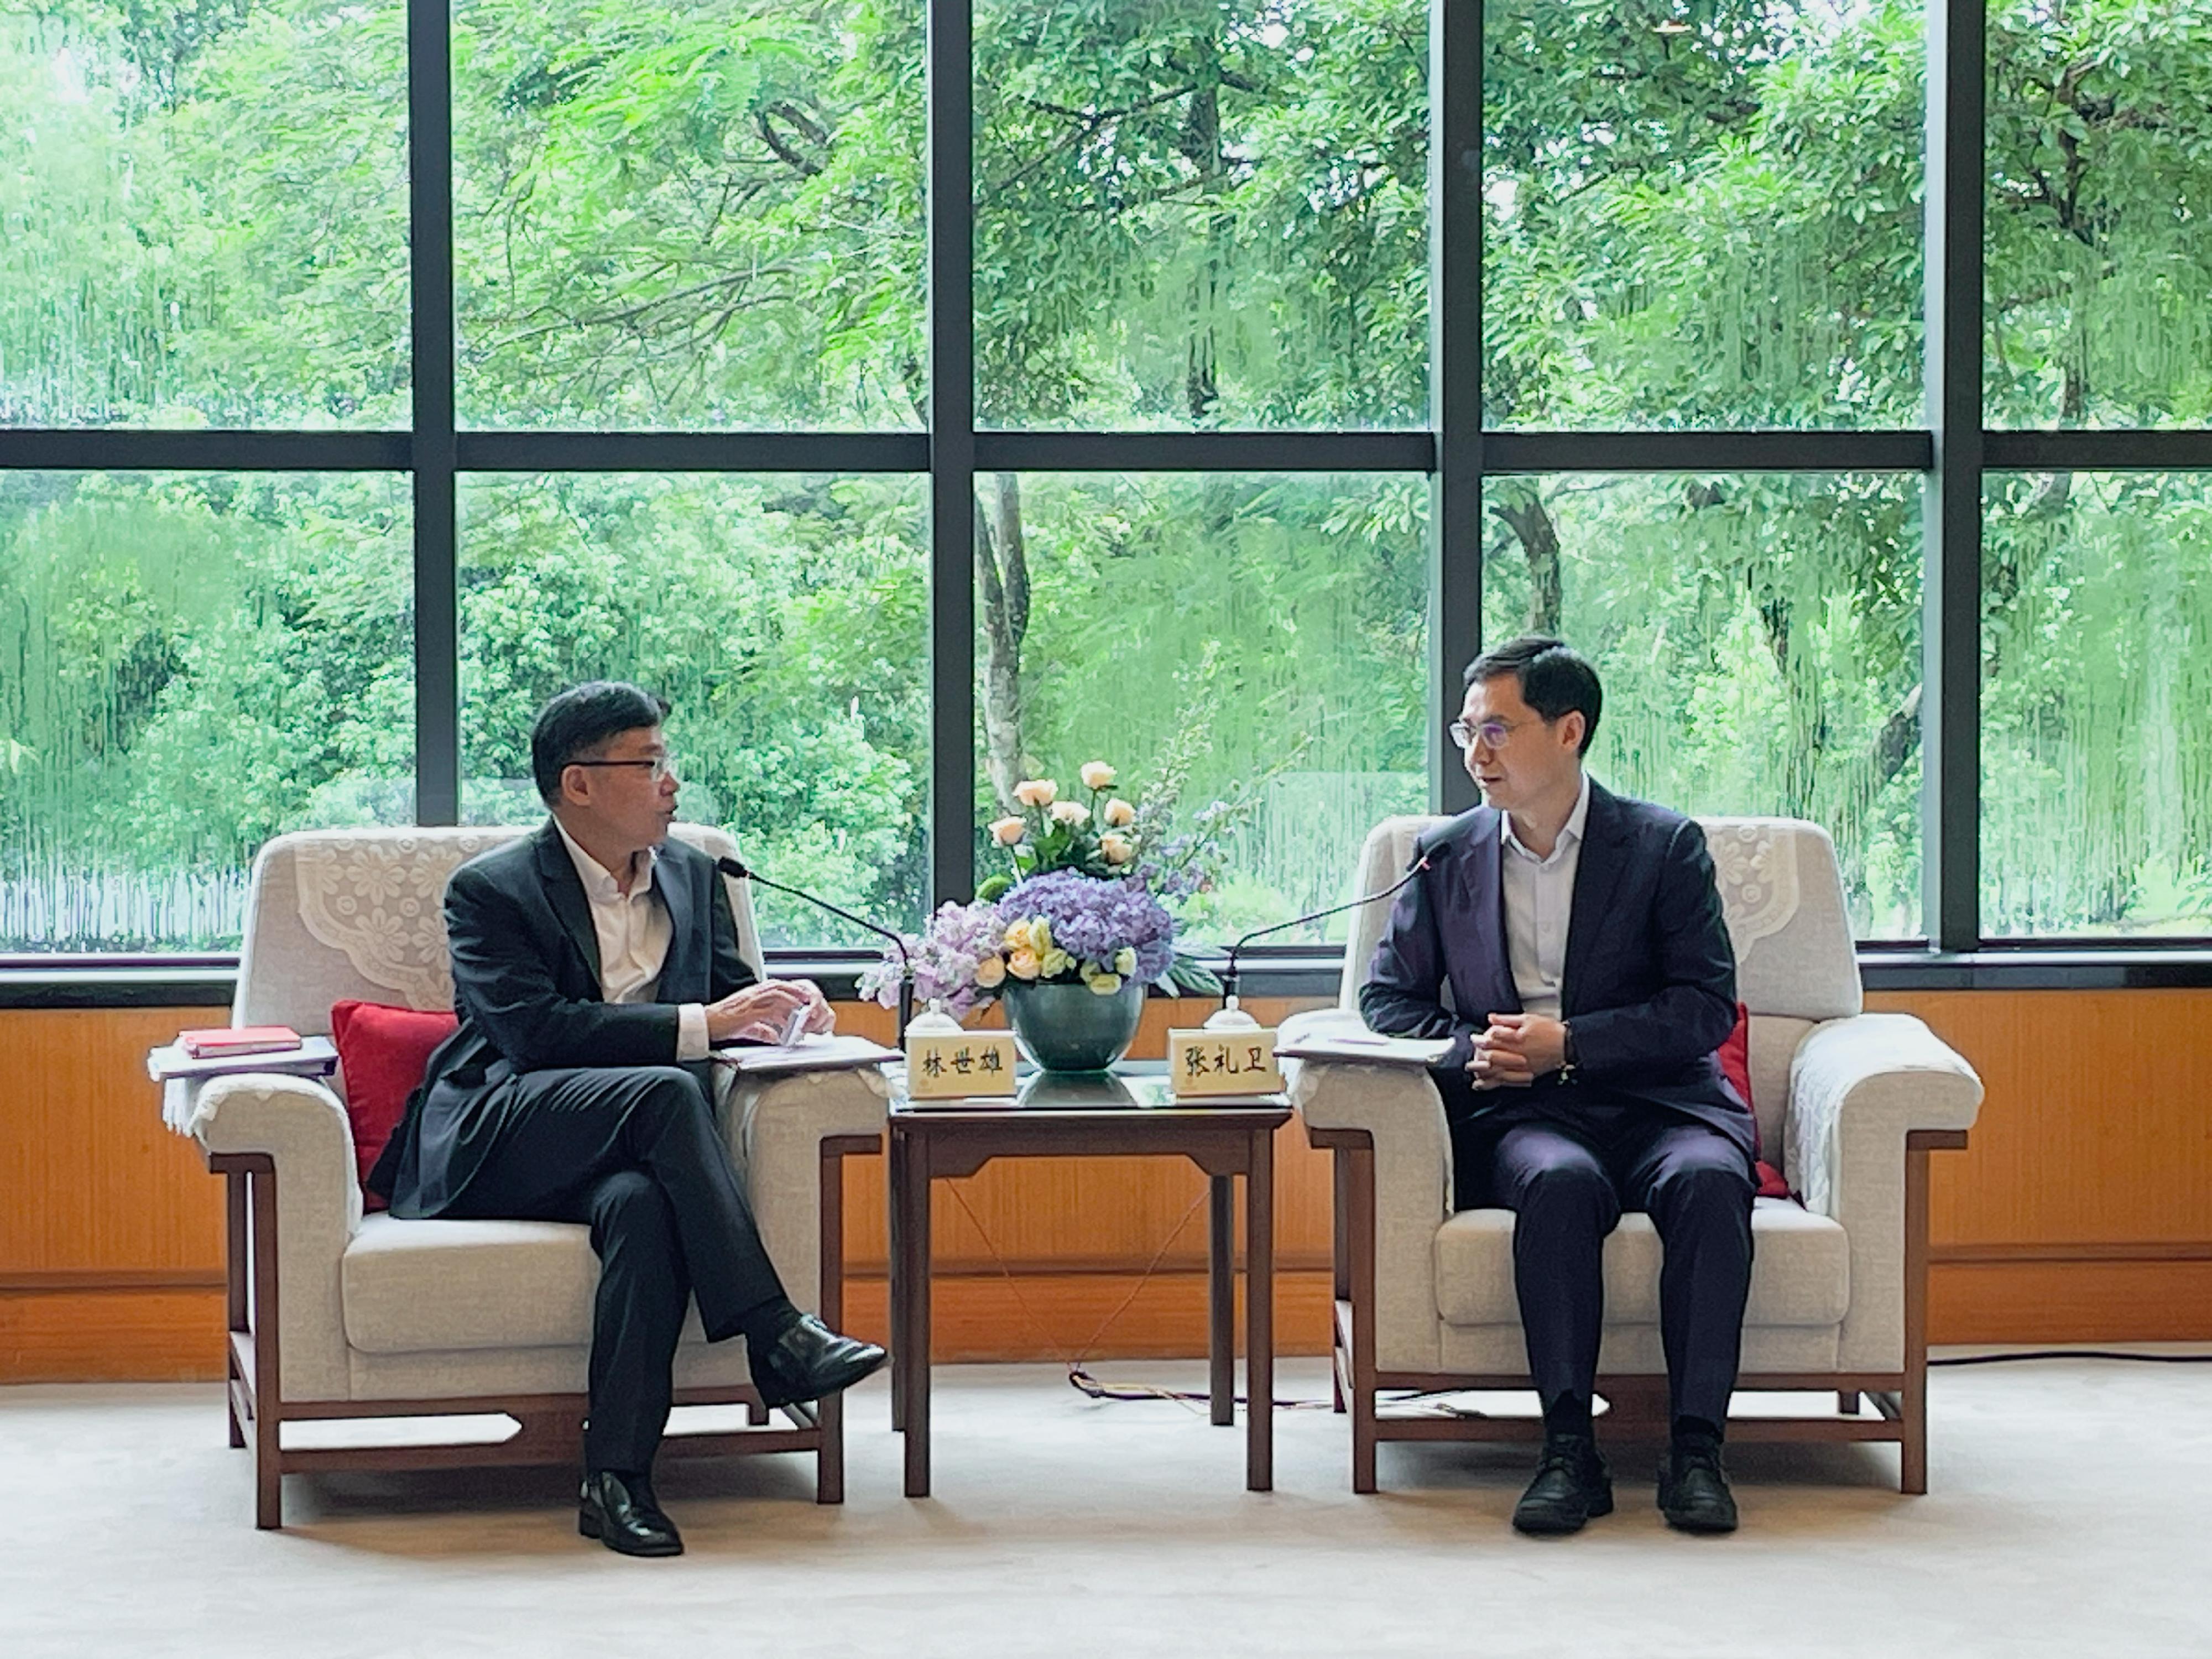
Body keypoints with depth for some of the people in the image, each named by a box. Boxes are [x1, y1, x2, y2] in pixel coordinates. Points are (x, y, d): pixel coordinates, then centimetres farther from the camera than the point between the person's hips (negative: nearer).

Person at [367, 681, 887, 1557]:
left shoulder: (693, 876, 17)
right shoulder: (492, 889, -2)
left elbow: (727, 996, 22)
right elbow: (537, 1032, -16)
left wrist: (777, 1007, -4)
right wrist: (699, 1025, -22)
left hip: (625, 1149, 4)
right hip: (493, 1147, -4)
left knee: (643, 1207, -35)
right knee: (665, 1090, -34)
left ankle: (617, 1476, -37)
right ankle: (776, 1336, -36)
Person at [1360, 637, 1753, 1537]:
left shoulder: (1664, 846, 5)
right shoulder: (1447, 856, 14)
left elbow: (1708, 1008, -2)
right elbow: (1389, 996, 15)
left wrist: (1567, 1044, -12)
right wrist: (1473, 1051, -6)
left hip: (1655, 1102, -1)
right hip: (1521, 1121, 1)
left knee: (1707, 1180, -35)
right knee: (1560, 1181, -35)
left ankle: (1696, 1449, -33)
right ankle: (1569, 1451, -36)